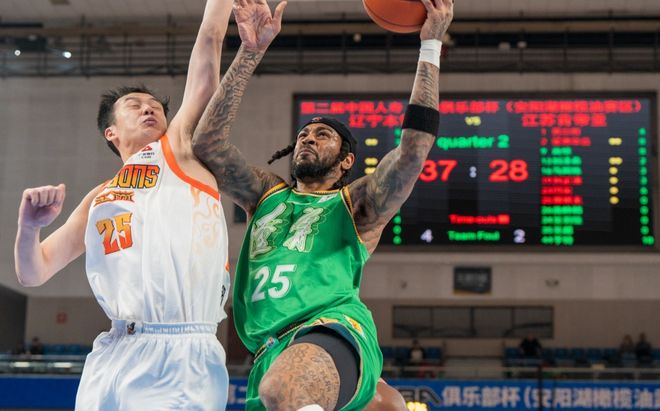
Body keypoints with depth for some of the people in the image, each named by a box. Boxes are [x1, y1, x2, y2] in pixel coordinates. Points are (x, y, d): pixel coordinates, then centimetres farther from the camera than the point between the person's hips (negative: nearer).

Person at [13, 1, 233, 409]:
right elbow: (33, 274, 21)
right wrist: (29, 227, 3)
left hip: (180, 359, -4)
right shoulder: (100, 199, 22)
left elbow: (209, 43, 9)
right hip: (112, 356, 4)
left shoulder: (181, 151, 11)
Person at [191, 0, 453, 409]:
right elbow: (209, 143, 12)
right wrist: (250, 53, 5)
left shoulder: (357, 205, 16)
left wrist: (431, 46, 0)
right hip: (272, 353, 6)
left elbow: (414, 150, 0)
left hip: (333, 331, -6)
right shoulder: (266, 194, 26)